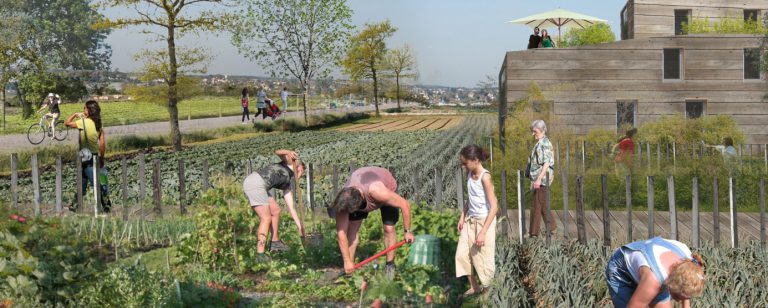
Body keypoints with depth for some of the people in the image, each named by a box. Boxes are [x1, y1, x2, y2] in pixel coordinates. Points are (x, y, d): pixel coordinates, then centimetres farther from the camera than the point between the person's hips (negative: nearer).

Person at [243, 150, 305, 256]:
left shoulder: (288, 184, 29)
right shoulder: (290, 163, 14)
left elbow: (291, 209, 27)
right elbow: (277, 152, -6)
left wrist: (300, 227, 23)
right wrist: (289, 152, -28)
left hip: (258, 186, 9)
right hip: (255, 182, -9)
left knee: (275, 210, 20)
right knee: (266, 218, -7)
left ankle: (275, 242, 33)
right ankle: (260, 253, -7)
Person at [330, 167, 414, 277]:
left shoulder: (376, 191, -48)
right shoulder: (343, 200, -36)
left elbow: (405, 205, -35)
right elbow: (341, 232, -29)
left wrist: (407, 231, -26)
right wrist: (347, 261, -30)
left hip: (388, 186, -3)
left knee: (389, 228, -12)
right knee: (352, 228, -9)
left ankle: (390, 265, 7)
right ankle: (349, 268, -1)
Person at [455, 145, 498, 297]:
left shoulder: (485, 177, -22)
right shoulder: (470, 174, 1)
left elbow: (494, 207, -23)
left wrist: (483, 232, -23)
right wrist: (462, 217, 8)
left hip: (484, 221, -8)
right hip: (470, 220, 8)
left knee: (483, 258, 3)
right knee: (462, 254, 10)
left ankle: (486, 288, 22)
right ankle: (473, 287, 26)